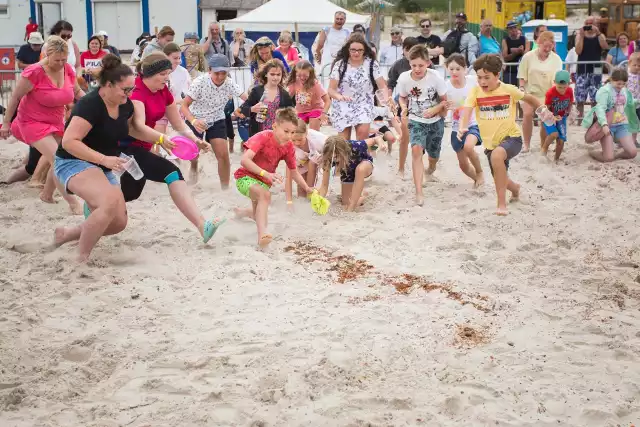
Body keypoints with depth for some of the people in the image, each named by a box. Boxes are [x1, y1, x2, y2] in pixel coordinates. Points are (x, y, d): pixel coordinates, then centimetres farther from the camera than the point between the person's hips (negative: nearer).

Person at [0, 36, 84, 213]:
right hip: (33, 123, -7)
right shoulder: (35, 72, -25)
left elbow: (77, 92, 9)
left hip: (56, 123, 7)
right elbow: (15, 97, -15)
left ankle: (46, 194, 36)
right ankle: (73, 203, -15)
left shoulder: (68, 70, -9)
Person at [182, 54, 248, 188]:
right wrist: (193, 121, -41)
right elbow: (184, 105, -23)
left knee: (223, 155, -6)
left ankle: (225, 189, 7)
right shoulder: (200, 82, -23)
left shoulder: (229, 84, -14)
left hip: (217, 122, 3)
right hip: (196, 121, -2)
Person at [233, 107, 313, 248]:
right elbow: (244, 160, -35)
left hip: (264, 182, 7)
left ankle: (241, 212, 59)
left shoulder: (289, 147, -7)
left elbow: (294, 172, 6)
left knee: (259, 215, 24)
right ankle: (262, 234, -49)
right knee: (265, 194, -39)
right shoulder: (263, 137, -24)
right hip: (245, 177, -7)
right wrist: (266, 174, -45)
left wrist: (307, 188, -7)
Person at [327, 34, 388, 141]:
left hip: (364, 104, 0)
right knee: (344, 140, 0)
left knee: (363, 131, -23)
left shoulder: (372, 64, -5)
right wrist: (340, 96, -34)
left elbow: (382, 86, -8)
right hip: (343, 106, 0)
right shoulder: (340, 65, -8)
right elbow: (331, 90, -11)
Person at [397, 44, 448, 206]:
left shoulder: (435, 77, -20)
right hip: (416, 121, 0)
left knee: (433, 155, 15)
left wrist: (433, 110, -27)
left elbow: (444, 101, -8)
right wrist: (404, 108, -18)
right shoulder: (404, 78, -16)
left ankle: (431, 169, 57)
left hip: (435, 121, 1)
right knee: (416, 150, -24)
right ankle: (419, 192, -24)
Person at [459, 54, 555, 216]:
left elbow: (529, 98, 11)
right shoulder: (475, 91, -8)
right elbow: (467, 111, -24)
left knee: (496, 155, -38)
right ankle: (514, 187, 59)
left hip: (512, 137, -4)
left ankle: (502, 204, -29)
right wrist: (462, 127, -44)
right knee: (500, 181, 18)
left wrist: (543, 110, -4)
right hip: (490, 143, 4)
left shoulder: (508, 90, -8)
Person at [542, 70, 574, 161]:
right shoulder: (550, 93, -24)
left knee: (561, 140, -7)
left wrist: (568, 113, -2)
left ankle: (556, 160, 14)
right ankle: (544, 149, -2)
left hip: (561, 117, 3)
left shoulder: (570, 91, -13)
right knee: (554, 134, -29)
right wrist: (553, 117, -32)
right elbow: (546, 109, -17)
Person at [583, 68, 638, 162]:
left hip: (621, 125, 6)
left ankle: (615, 155, 20)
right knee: (608, 158, -11)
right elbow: (600, 108, -24)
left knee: (632, 152, -7)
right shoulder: (605, 91, -12)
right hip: (607, 126, -6)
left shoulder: (625, 91, 9)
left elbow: (630, 105, 27)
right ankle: (591, 153, 20)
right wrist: (604, 124, -36)